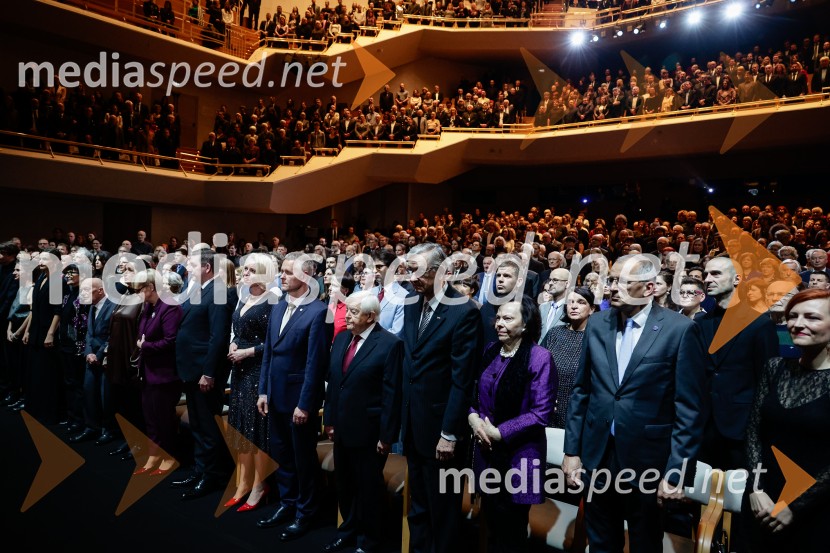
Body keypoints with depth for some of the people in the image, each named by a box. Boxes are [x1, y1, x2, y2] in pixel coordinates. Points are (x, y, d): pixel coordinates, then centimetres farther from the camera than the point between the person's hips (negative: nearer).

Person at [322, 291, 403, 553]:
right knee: (344, 485, 20)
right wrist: (329, 420, 9)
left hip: (368, 431, -6)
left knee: (367, 488, 12)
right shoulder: (341, 338, 5)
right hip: (342, 427, 6)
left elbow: (392, 394, -16)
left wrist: (386, 435, -16)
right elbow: (332, 381, 10)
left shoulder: (390, 344, -16)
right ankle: (348, 530, 42)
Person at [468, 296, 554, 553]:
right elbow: (475, 393, 13)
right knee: (492, 521, 17)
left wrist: (499, 432, -16)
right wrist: (473, 417, -7)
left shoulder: (539, 357, -15)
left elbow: (541, 412, -16)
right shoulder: (490, 351, 4)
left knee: (511, 528, 12)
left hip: (519, 453, -5)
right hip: (487, 450, 5)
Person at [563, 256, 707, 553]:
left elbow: (689, 408, -11)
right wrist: (571, 450, 5)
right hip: (598, 454, 4)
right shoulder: (597, 324, 2)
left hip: (648, 459, -3)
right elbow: (581, 391, 6)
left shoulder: (680, 329, -11)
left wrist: (676, 471, -13)